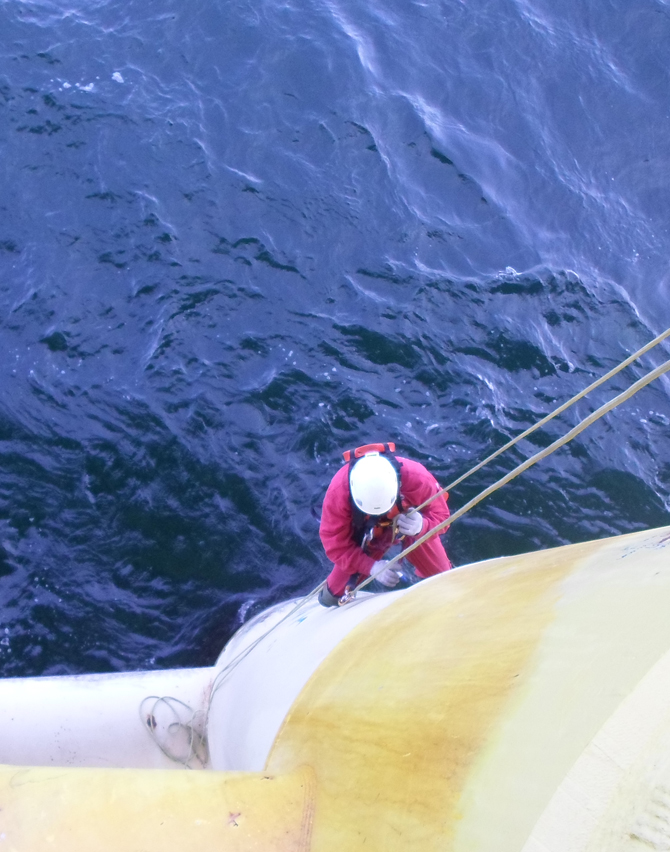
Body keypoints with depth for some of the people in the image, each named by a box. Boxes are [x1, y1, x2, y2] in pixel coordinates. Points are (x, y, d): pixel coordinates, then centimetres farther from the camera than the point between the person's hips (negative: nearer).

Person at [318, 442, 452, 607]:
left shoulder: (417, 478, -41)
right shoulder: (338, 492, -39)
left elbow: (440, 514, -26)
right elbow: (334, 542, -30)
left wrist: (422, 526, -50)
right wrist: (372, 567, -42)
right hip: (365, 534, 0)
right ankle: (332, 594, 41)